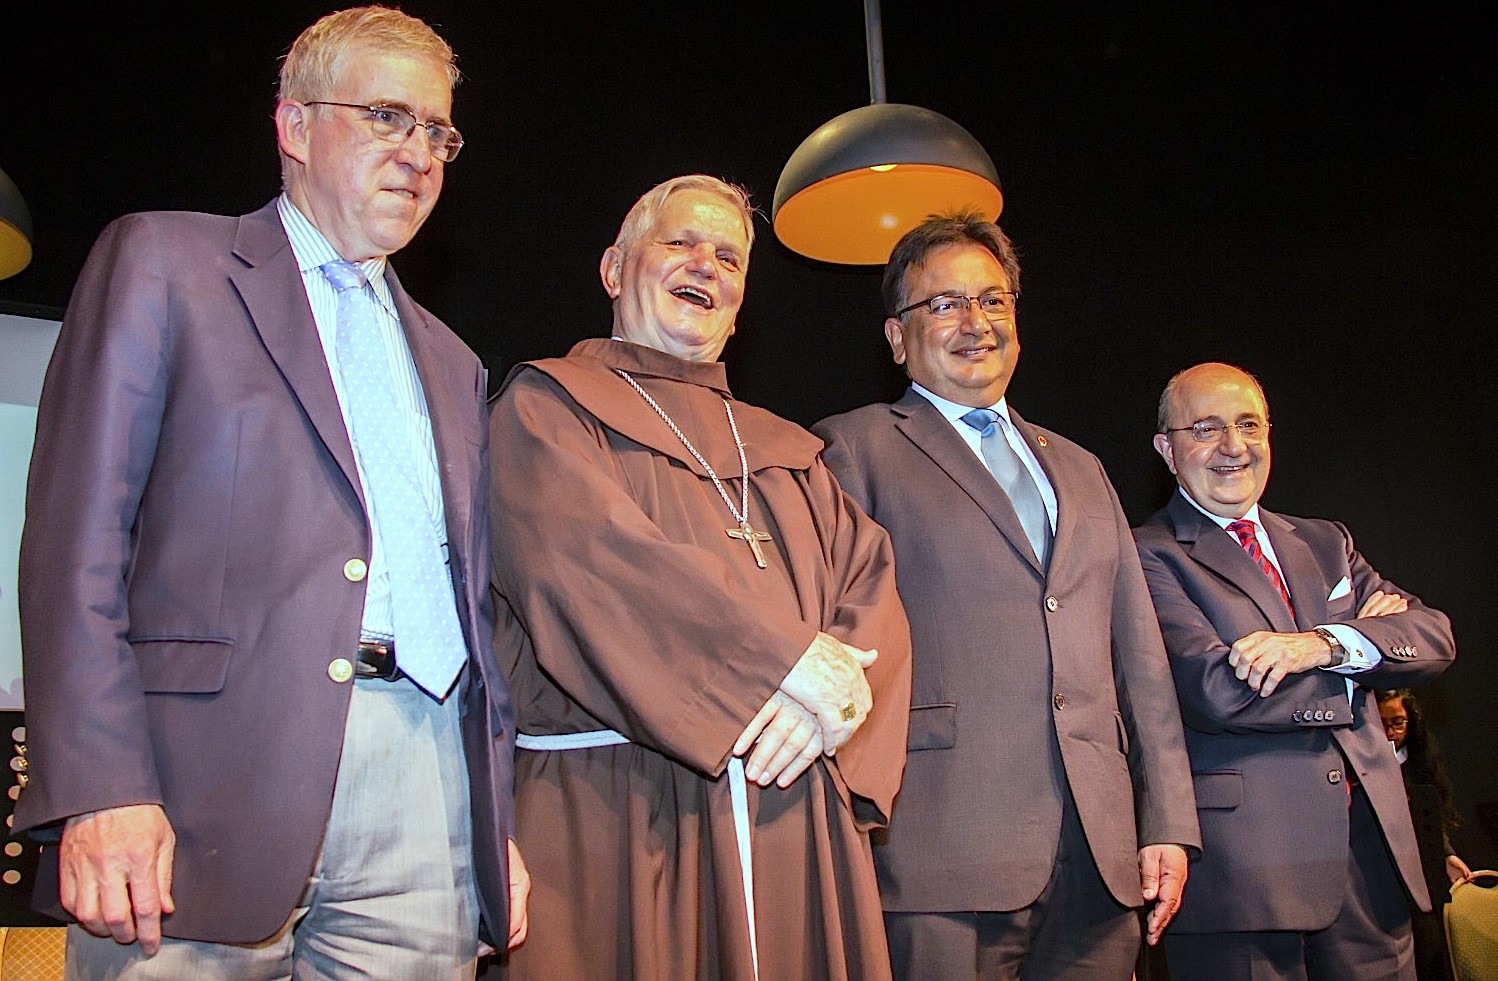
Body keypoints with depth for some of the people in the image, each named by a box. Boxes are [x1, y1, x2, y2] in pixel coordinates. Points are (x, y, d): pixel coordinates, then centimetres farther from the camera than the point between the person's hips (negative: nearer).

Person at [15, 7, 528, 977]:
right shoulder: (159, 261, 6)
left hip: (427, 782, 5)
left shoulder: (451, 366, 23)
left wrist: (500, 823, 13)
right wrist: (100, 788, -14)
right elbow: (77, 538, -4)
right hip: (211, 783, -4)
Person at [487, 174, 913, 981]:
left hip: (793, 808, 5)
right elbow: (583, 553, -13)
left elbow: (870, 581, 8)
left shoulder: (781, 450, 20)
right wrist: (785, 658, -16)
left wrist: (839, 693, -14)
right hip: (615, 813, -4)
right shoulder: (546, 405, 5)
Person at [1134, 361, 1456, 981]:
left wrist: (1324, 643, -16)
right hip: (1243, 863, -6)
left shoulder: (1324, 543, 17)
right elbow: (1216, 691, -18)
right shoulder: (1151, 556, -5)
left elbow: (1434, 638, 5)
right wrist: (1363, 637, -5)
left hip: (1371, 850, 6)